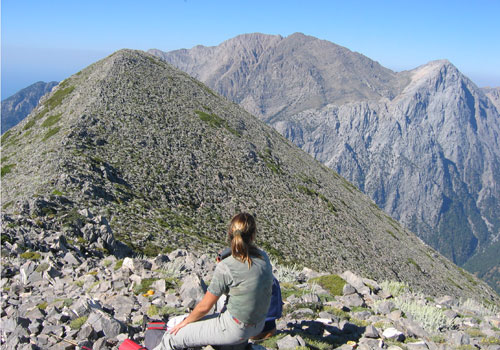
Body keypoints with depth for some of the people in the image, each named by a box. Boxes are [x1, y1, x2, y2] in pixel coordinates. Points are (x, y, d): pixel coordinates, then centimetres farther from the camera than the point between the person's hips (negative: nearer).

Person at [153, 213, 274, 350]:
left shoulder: (225, 268, -22)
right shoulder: (264, 257, -4)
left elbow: (205, 306, -12)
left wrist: (186, 321, 7)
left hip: (235, 329, -7)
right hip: (258, 326, 8)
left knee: (172, 336, 4)